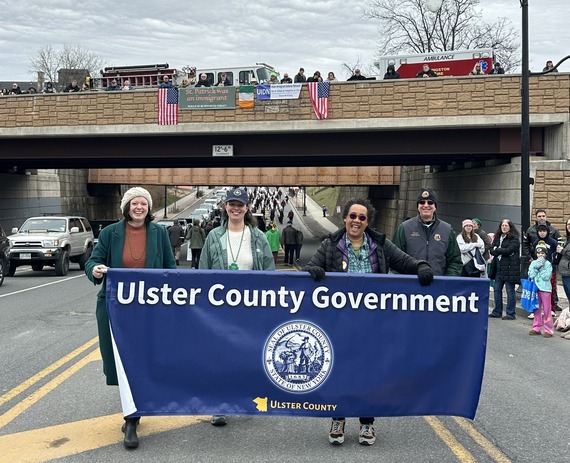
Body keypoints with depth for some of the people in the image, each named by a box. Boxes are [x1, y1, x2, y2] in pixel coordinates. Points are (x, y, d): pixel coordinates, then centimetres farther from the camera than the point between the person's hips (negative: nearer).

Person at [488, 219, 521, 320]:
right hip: (499, 267, 7)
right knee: (496, 289, 10)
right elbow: (492, 250, 6)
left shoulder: (514, 239, -6)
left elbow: (508, 250, -18)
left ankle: (511, 314, 5)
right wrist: (502, 252, -12)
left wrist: (497, 250, -5)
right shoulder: (498, 237, 14)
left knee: (510, 291, -1)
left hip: (510, 268, -7)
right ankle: (497, 312, 20)